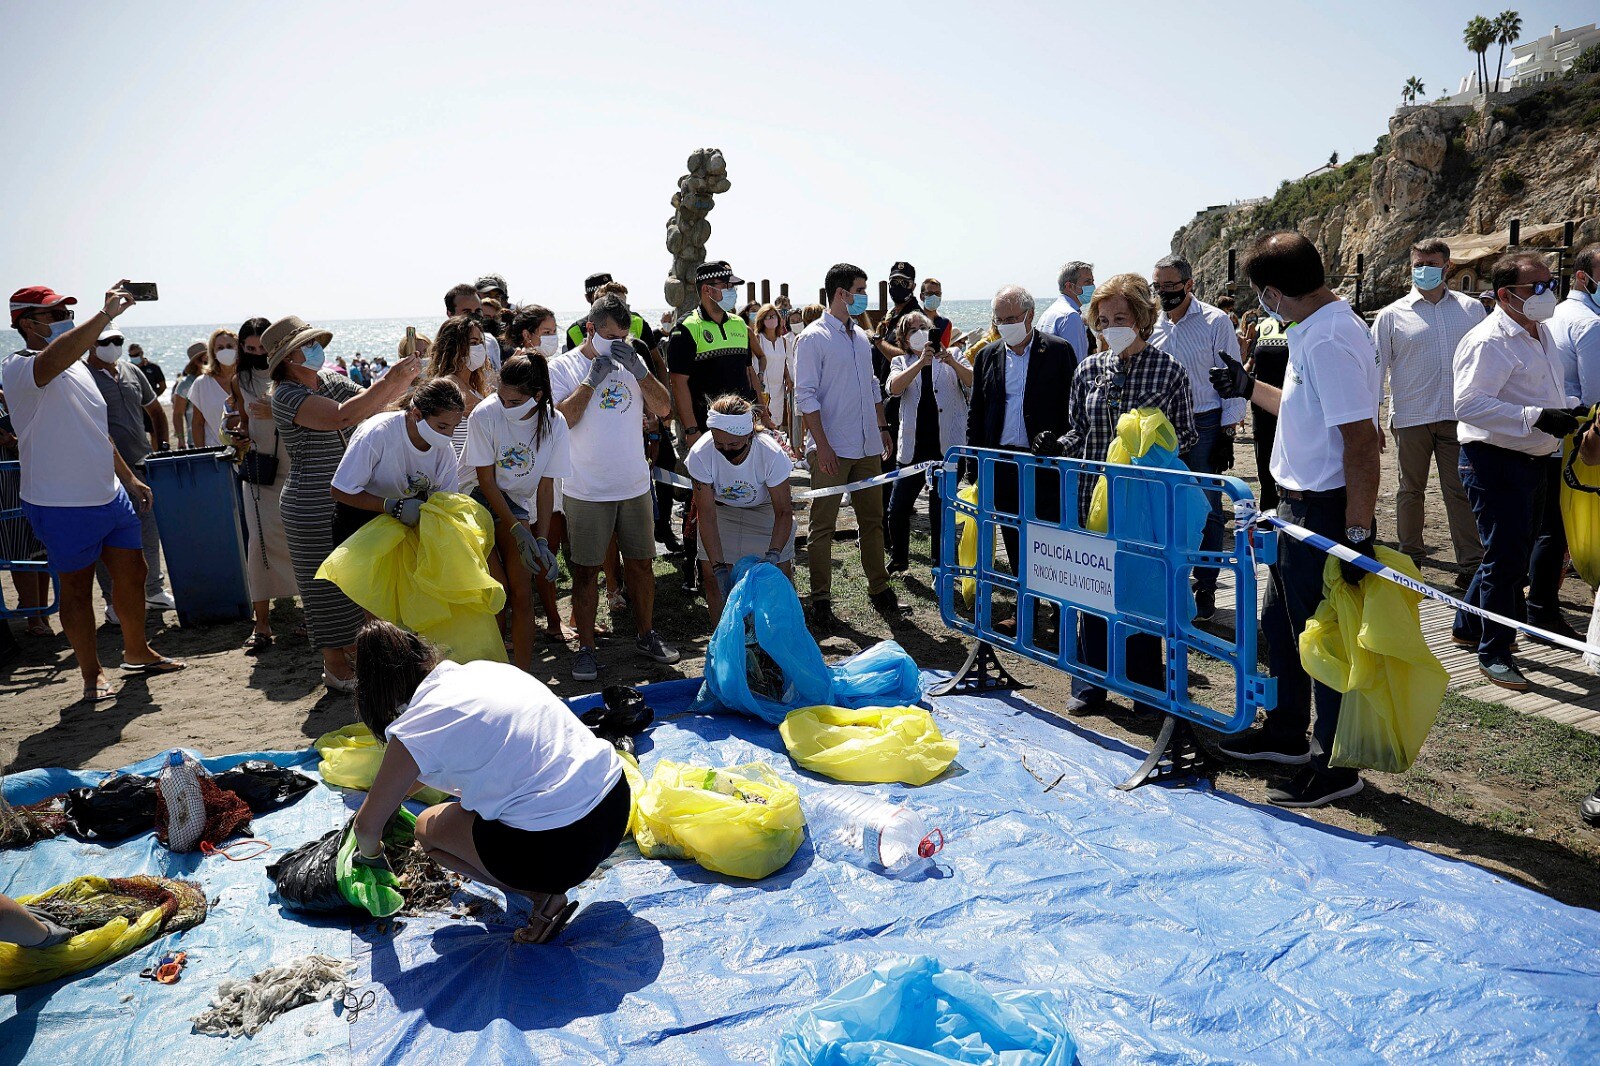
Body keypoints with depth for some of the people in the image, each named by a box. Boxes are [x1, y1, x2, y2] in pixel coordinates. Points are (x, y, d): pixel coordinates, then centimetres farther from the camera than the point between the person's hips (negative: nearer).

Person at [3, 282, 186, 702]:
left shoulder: (78, 367, 14)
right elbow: (55, 356, -40)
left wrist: (129, 478, 23)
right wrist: (107, 313, -43)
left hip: (110, 495, 8)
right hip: (62, 506, -8)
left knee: (132, 573, 15)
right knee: (77, 587, 5)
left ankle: (137, 651, 34)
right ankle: (92, 674, 18)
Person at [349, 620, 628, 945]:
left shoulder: (415, 727, -7)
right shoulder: (484, 669, 13)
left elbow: (368, 825, 6)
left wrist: (371, 857, 31)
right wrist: (395, 795, 46)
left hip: (562, 847, -7)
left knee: (428, 827, 17)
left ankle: (542, 896, 6)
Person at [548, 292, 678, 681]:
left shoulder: (631, 361, 7)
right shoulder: (563, 366, -3)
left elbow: (663, 407, -1)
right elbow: (559, 420, -15)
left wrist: (638, 369, -13)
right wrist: (591, 380, -18)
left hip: (635, 485, 4)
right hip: (586, 491, -3)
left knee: (640, 562, 12)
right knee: (586, 571, 2)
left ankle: (647, 635, 27)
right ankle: (586, 648, 13)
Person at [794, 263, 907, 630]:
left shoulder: (862, 338, 14)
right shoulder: (813, 338, -9)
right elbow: (805, 395, -13)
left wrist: (882, 427, 14)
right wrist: (822, 445, -18)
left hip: (868, 447, 7)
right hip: (831, 449, -7)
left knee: (872, 520, 14)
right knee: (822, 526, 0)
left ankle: (879, 589, 26)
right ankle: (820, 600, 8)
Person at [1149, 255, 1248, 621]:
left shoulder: (1216, 322, -4)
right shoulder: (1154, 325, 10)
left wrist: (1227, 432, -9)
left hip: (1204, 426, -4)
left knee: (1207, 511, 1)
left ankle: (1205, 591, 10)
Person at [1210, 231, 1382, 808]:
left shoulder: (1330, 341, -23)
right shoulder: (1315, 331, 9)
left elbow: (1361, 441, -26)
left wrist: (1357, 533, -26)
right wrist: (1251, 388, 30)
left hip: (1327, 512, -10)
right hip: (1299, 506, 10)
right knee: (1281, 623, 21)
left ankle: (1336, 766, 19)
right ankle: (1286, 733, 39)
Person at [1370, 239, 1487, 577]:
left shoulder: (1471, 309, 8)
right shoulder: (1393, 315, 2)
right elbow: (1374, 369, 2)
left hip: (1459, 417, 1)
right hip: (1411, 418, -1)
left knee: (1461, 491, 2)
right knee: (1411, 490, 10)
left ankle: (1472, 565, 7)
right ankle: (1410, 558, 22)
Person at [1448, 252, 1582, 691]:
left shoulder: (1542, 333, 14)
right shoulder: (1488, 342, -18)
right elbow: (1469, 404, -28)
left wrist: (1569, 406, 8)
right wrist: (1537, 418, -29)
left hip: (1533, 460, 10)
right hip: (1496, 461, -10)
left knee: (1513, 552, 18)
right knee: (1505, 556, -5)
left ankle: (1468, 626, 34)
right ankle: (1493, 654, 7)